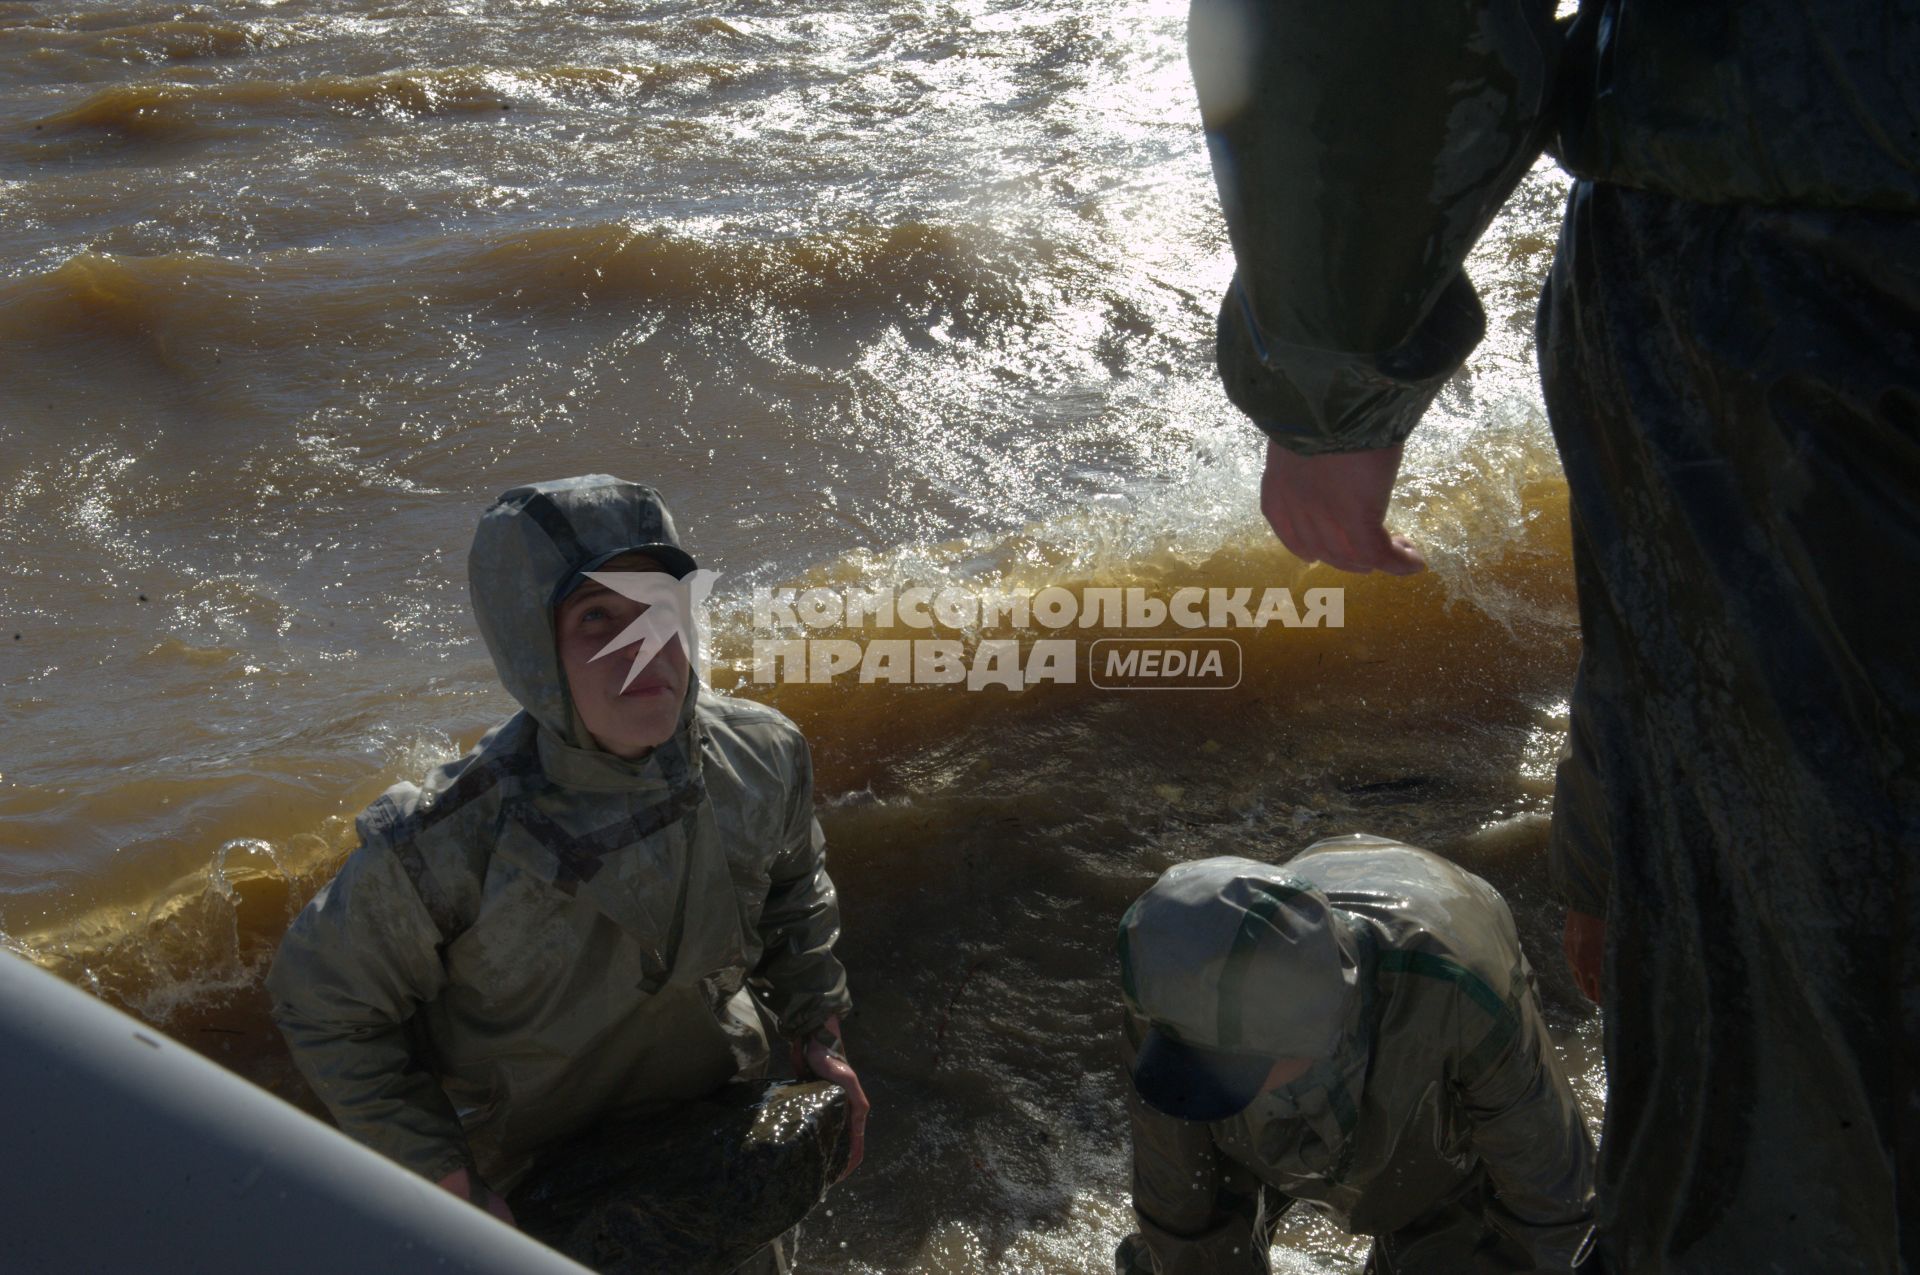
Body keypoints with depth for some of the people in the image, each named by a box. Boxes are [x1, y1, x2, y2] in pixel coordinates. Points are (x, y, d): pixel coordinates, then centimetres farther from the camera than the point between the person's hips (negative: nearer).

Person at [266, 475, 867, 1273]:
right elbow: (324, 1006, -18)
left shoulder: (763, 758, -20)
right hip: (536, 1187, -4)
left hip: (718, 1127, 4)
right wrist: (448, 1184, -18)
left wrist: (815, 1028, 1)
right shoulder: (443, 844, -34)